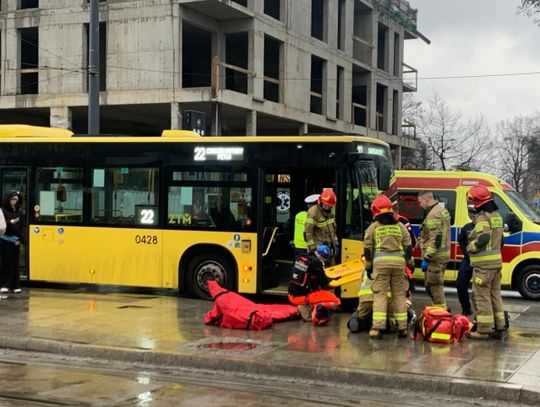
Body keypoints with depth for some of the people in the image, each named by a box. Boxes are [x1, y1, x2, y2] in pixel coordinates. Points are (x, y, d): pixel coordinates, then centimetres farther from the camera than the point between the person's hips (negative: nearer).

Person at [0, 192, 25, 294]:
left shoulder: (19, 213, 10)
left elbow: (21, 227, 9)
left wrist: (20, 239, -1)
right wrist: (10, 222, -24)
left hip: (15, 241, 4)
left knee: (15, 263, 4)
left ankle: (15, 285, 8)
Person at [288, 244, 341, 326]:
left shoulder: (299, 257, 7)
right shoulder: (316, 262, -14)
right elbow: (323, 283, -7)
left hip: (292, 295, 7)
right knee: (335, 301, -3)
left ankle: (305, 308, 12)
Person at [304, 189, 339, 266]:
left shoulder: (329, 212, 11)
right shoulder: (313, 212, -16)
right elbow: (308, 232, -18)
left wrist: (336, 244, 18)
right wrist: (312, 248, -20)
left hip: (330, 248, 8)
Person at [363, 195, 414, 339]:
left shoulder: (373, 227, 7)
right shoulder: (400, 226, 15)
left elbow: (368, 249, 8)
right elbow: (408, 246, 12)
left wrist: (368, 267, 15)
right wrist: (410, 264, 20)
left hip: (381, 262, -2)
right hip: (398, 262, 2)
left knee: (380, 294, -2)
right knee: (399, 294, 9)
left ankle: (378, 327, -12)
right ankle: (402, 327, 9)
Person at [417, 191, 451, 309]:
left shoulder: (434, 215, -18)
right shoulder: (442, 210, 15)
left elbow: (435, 239, -24)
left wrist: (427, 258, -23)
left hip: (435, 256, -11)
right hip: (443, 254, 11)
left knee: (433, 285, -5)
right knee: (437, 284, 19)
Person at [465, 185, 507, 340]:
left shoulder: (483, 217, -16)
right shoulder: (497, 216, 15)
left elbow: (482, 239, -27)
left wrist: (470, 247, -12)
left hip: (484, 264, -9)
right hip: (496, 262, 9)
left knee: (482, 296, -3)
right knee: (495, 295, 16)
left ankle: (484, 330, -1)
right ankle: (500, 327, 20)